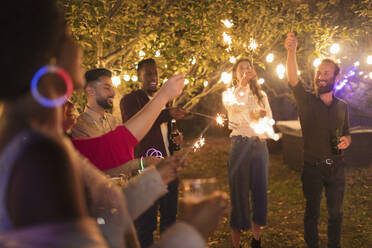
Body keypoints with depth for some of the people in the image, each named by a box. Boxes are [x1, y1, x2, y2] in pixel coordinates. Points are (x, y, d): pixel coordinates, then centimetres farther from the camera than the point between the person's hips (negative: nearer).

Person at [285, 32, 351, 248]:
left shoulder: (342, 106, 8)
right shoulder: (307, 101, -3)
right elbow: (293, 80, -21)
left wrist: (346, 140, -7)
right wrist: (292, 52, -35)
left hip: (336, 168, 3)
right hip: (313, 168, -2)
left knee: (336, 213, 11)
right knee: (312, 212, 9)